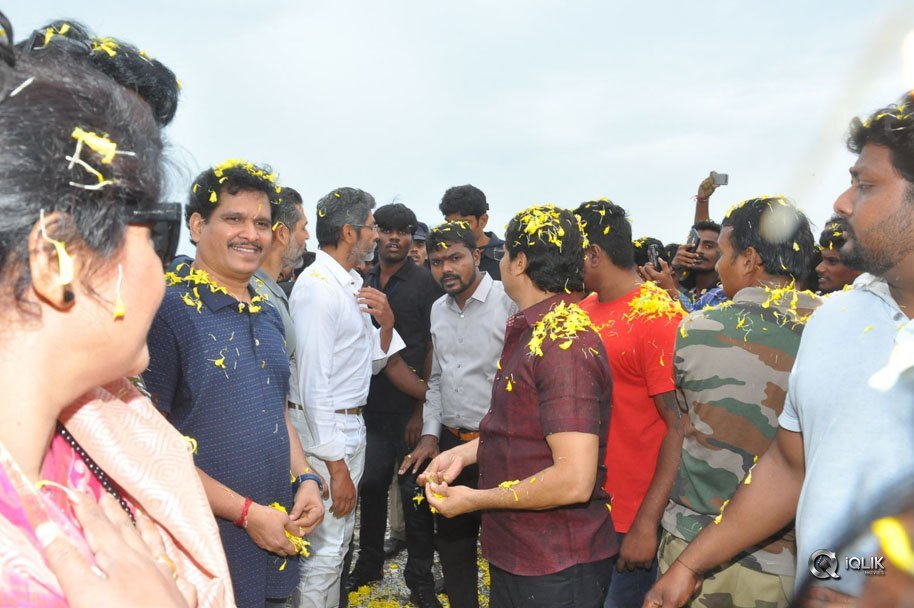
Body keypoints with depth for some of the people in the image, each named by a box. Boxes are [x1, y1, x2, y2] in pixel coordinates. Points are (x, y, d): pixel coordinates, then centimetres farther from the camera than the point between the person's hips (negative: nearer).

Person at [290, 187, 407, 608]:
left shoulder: (351, 284, 10)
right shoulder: (318, 288, -18)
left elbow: (373, 361, 15)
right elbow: (313, 381, -22)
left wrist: (386, 321, -6)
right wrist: (335, 466, -21)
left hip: (351, 426, 10)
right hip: (327, 432, -10)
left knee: (340, 540, 21)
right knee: (324, 550, 0)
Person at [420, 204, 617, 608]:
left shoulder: (566, 344, -24)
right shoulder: (529, 332, 9)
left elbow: (575, 480, -28)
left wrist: (475, 501, -17)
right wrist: (465, 452, 4)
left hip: (556, 568, -9)